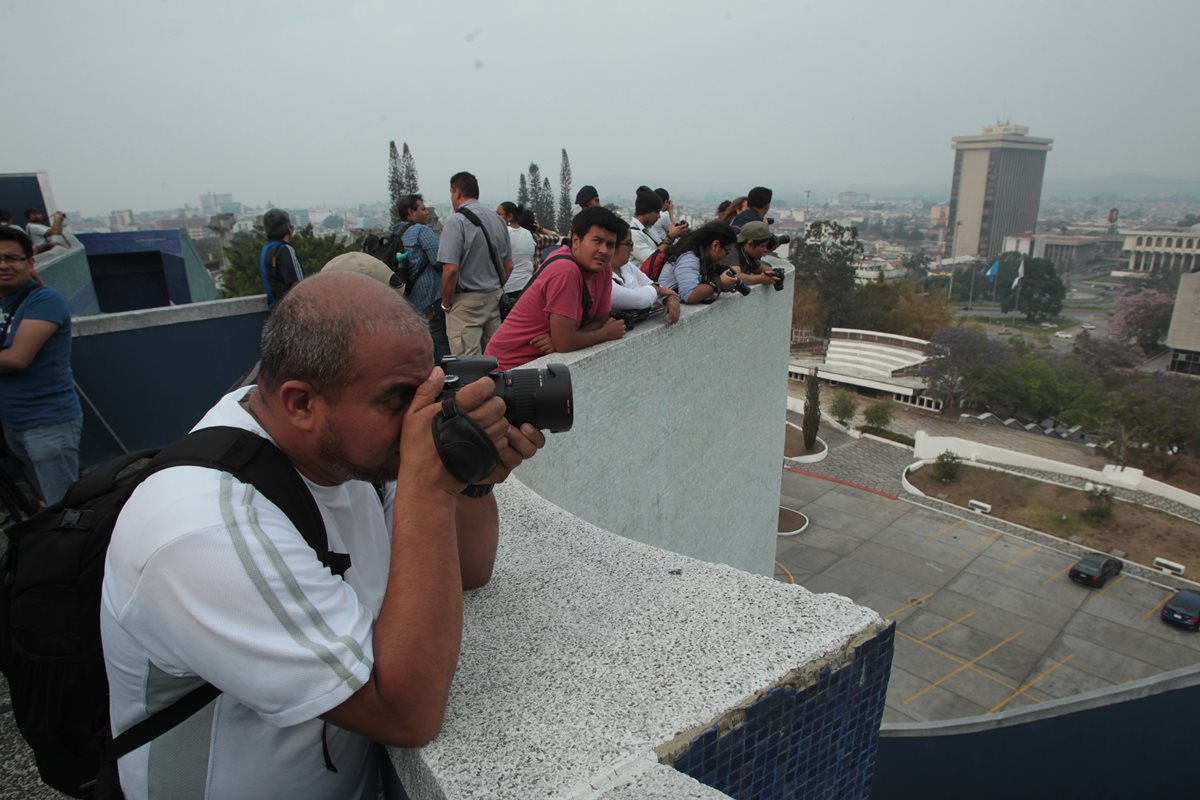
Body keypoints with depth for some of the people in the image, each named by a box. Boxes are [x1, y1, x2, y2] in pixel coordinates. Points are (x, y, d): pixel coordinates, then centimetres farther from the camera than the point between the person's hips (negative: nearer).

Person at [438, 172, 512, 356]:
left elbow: (451, 269, -18)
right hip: (494, 299, 7)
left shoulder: (455, 222, -12)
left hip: (466, 301, -7)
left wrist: (446, 303, -6)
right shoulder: (498, 219, 9)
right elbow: (509, 266, 13)